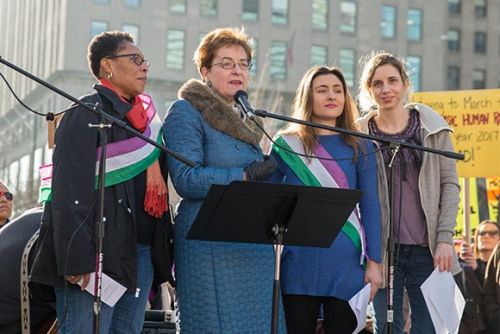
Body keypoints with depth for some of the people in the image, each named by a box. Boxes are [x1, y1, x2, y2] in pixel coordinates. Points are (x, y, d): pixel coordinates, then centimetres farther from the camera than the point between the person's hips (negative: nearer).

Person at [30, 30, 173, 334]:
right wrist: (76, 260, -23)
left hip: (140, 251, 8)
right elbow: (70, 190, -15)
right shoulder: (87, 114, -6)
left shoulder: (142, 114, 20)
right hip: (99, 251, -8)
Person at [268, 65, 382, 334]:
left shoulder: (360, 147, 7)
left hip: (347, 263, 1)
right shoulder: (286, 144, 5)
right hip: (299, 262, 0)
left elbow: (370, 207, 4)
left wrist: (374, 261, -3)